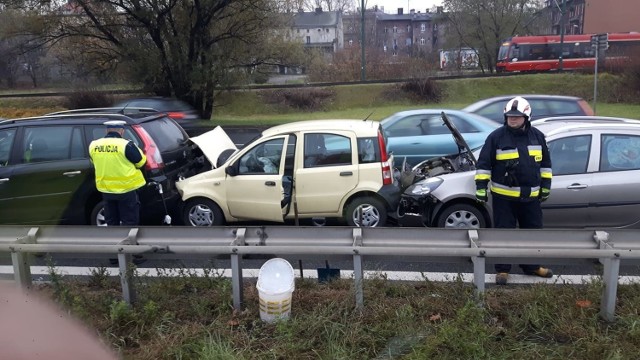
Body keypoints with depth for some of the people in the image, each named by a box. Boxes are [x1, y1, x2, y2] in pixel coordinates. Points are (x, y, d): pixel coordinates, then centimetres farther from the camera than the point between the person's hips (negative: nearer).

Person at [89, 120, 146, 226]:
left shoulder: (93, 145, 0)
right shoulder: (125, 145, -17)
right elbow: (140, 161, -6)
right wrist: (135, 149, 12)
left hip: (106, 189, 5)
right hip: (126, 189, -5)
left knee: (111, 222, 17)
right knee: (129, 221, 6)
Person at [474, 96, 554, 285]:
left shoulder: (537, 136, 5)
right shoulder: (497, 137, -7)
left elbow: (545, 162, 15)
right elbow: (483, 163, -5)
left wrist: (546, 186, 14)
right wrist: (481, 187, -9)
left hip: (530, 196, 4)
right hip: (503, 196, -4)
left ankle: (532, 266, 30)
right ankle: (502, 269, 15)